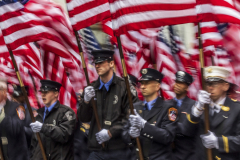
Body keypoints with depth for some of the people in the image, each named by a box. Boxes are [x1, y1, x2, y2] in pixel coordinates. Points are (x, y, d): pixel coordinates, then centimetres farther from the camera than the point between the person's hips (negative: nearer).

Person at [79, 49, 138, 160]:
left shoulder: (124, 87, -2)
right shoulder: (91, 89, 12)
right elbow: (84, 119, 9)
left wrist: (111, 132, -13)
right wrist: (86, 101, -9)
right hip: (97, 151, 3)